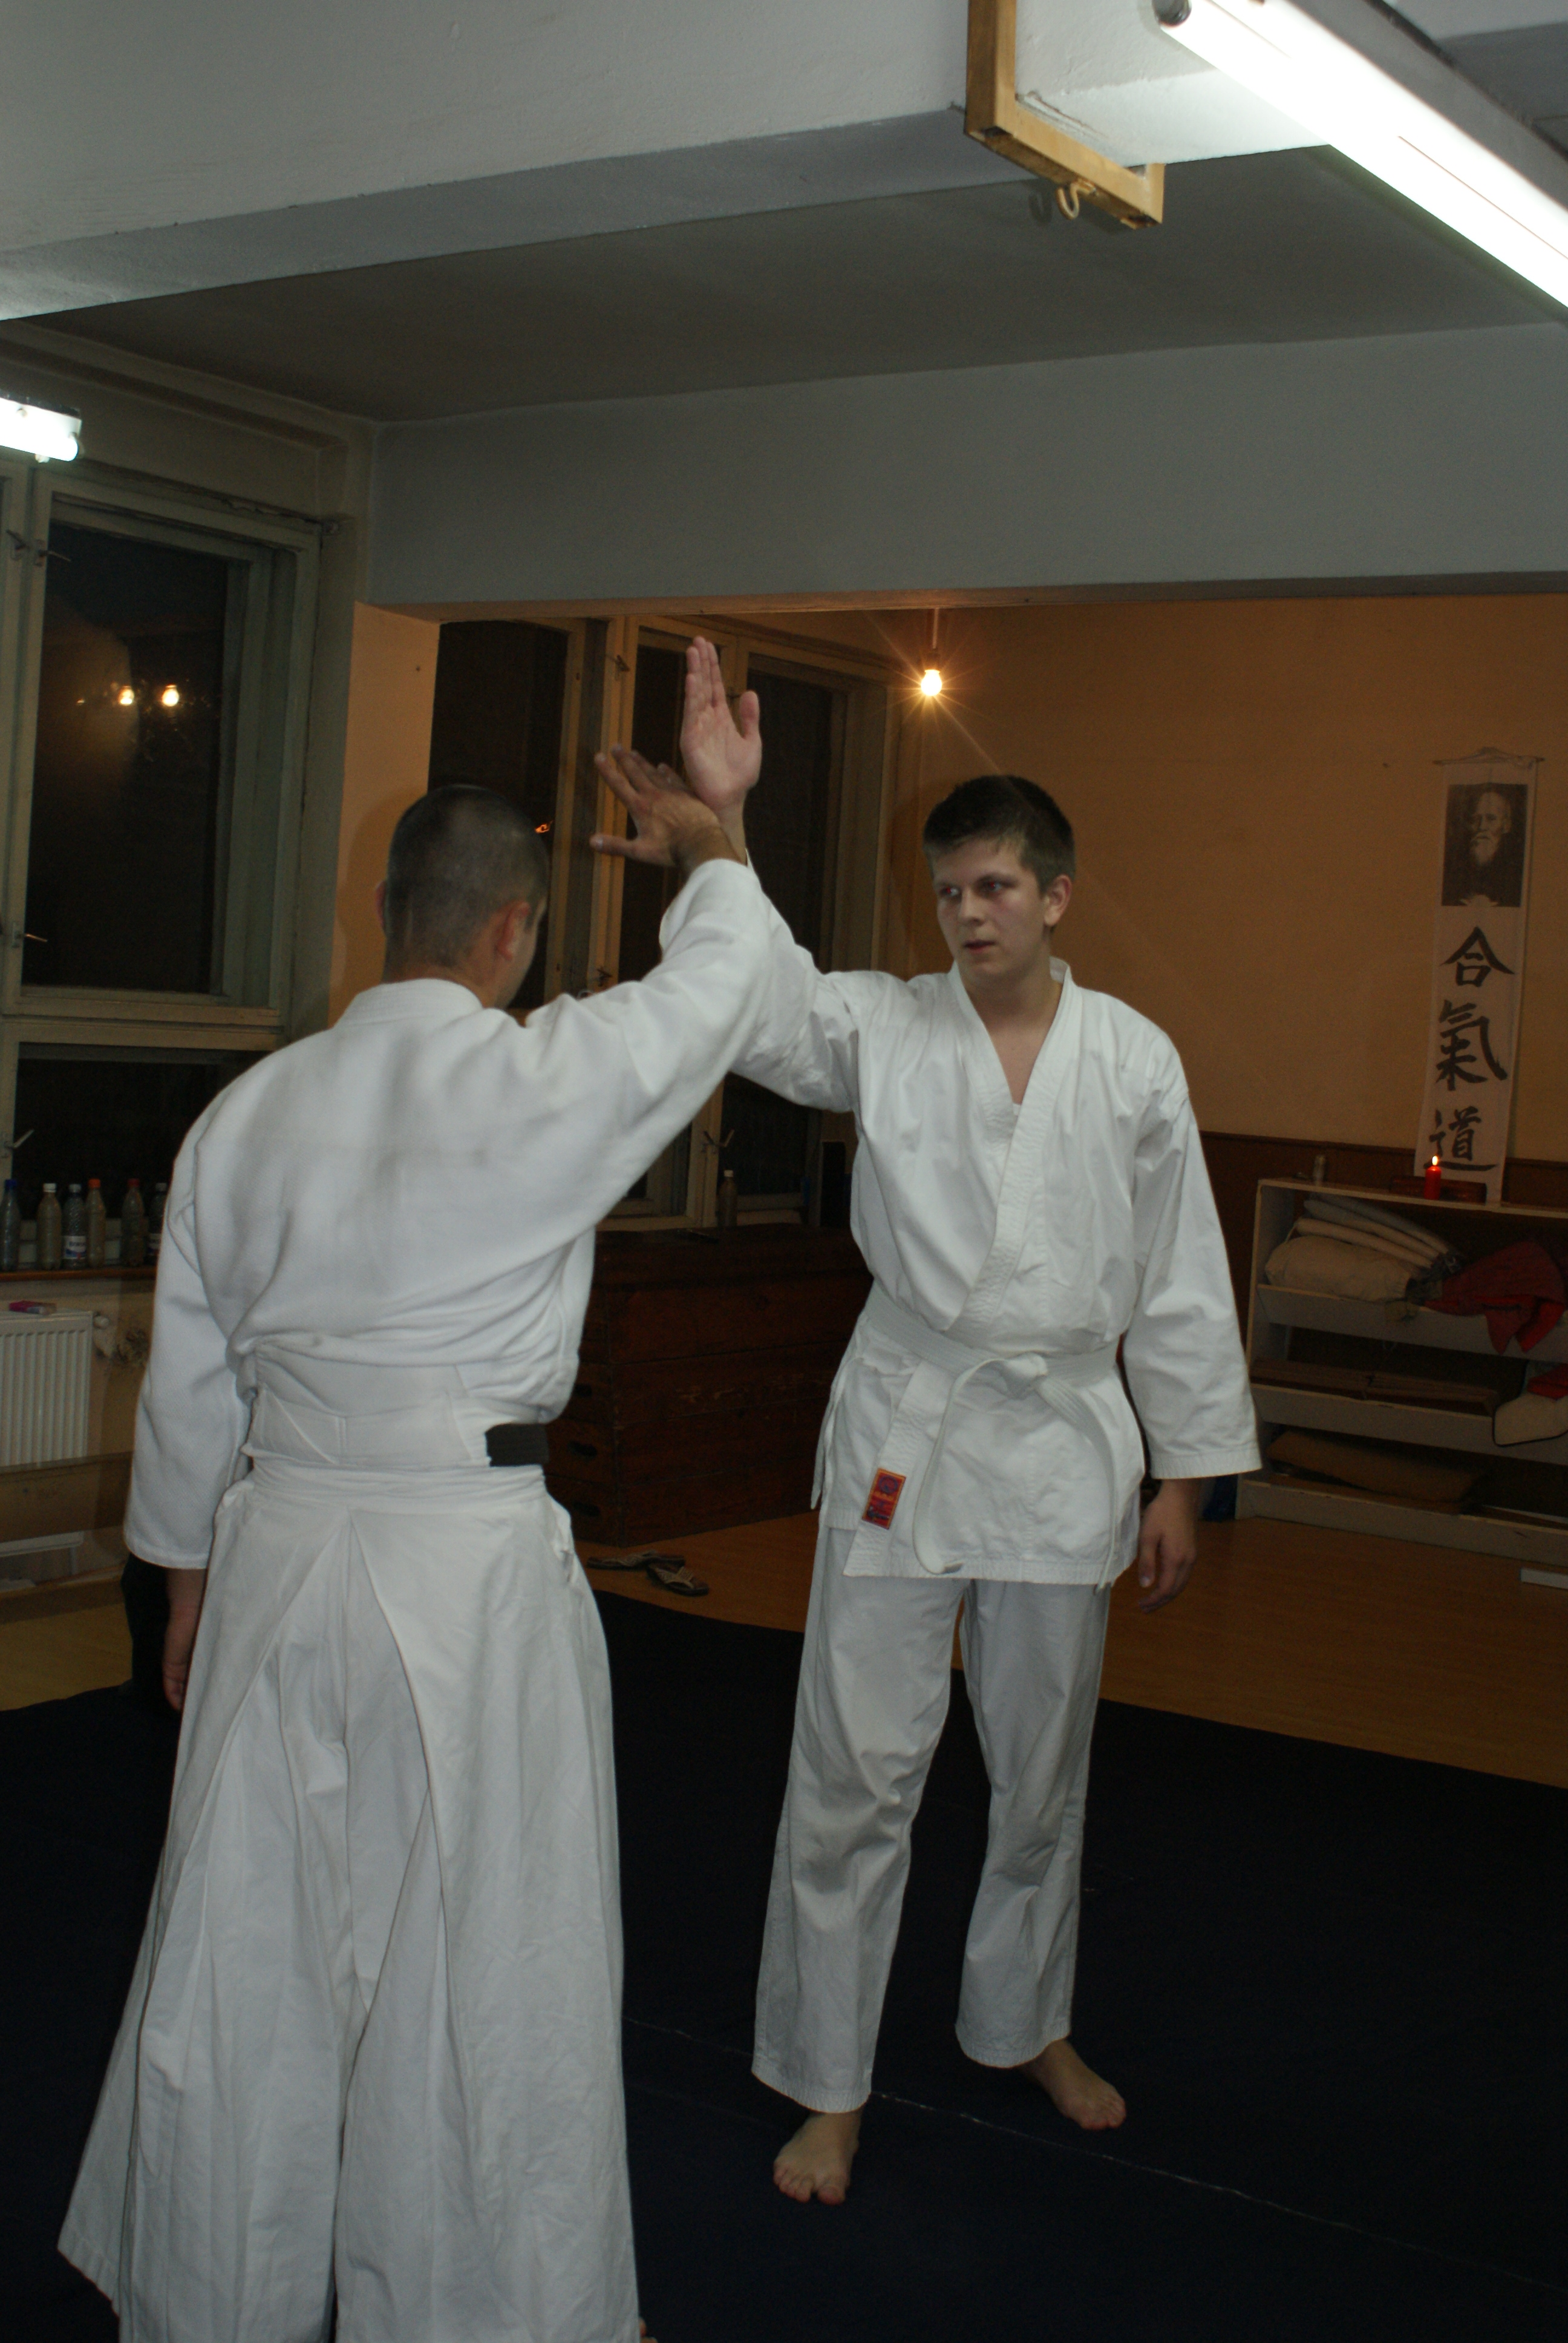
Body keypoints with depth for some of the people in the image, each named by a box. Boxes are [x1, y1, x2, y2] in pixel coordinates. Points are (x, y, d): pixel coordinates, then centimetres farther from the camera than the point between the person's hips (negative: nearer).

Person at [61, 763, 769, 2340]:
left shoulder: (246, 1110, 4)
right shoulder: (550, 1084, -12)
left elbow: (188, 1387, 11)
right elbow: (723, 979, 7)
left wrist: (190, 1585, 23)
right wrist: (700, 850, 27)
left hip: (275, 1556, 6)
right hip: (471, 1570, -5)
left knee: (245, 1958, 16)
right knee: (481, 1977, 8)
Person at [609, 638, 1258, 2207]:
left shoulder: (1134, 1062, -1)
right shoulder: (885, 1030, -3)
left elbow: (1178, 1284, 3)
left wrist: (1184, 1479, 3)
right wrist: (720, 817, -34)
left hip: (1064, 1437, 2)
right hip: (905, 1427, -1)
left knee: (1042, 1766, 17)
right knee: (855, 1765, 1)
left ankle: (1026, 2023, 41)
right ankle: (829, 2087, 18)